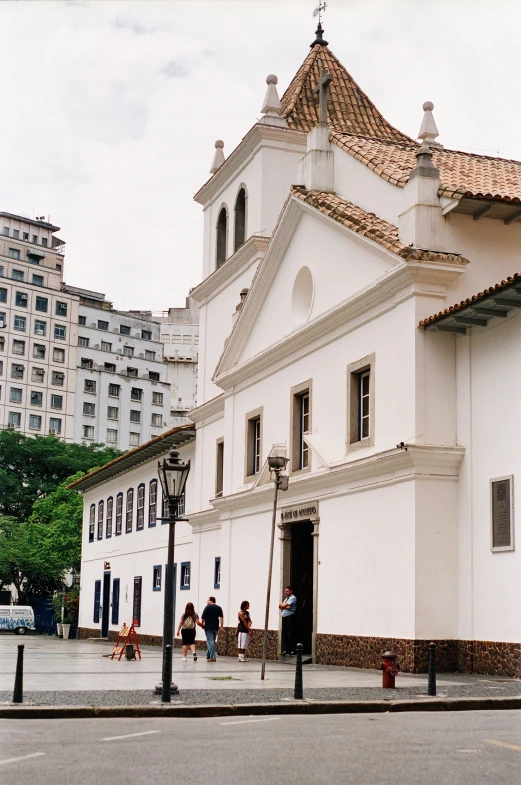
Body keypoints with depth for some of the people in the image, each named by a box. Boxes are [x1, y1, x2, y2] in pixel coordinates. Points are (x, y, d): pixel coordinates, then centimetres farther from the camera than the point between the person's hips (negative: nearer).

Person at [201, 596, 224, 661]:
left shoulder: (208, 607, -4)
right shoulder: (219, 608, 8)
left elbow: (203, 617, -5)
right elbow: (221, 617, 2)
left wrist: (202, 624, 10)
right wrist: (221, 626, 2)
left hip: (208, 627, -5)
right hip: (216, 627, 5)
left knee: (210, 641, -5)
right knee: (213, 641, 17)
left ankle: (212, 657, -11)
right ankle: (208, 655, 25)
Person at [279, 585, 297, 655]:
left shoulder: (293, 598, -3)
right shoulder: (286, 598, 23)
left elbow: (285, 605, -14)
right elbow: (280, 606, 12)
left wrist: (282, 605, 6)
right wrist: (286, 607, -5)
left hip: (290, 617, -8)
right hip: (284, 618, 9)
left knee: (290, 634, -10)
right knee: (284, 634, 7)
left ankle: (292, 650, -9)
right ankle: (285, 650, 10)